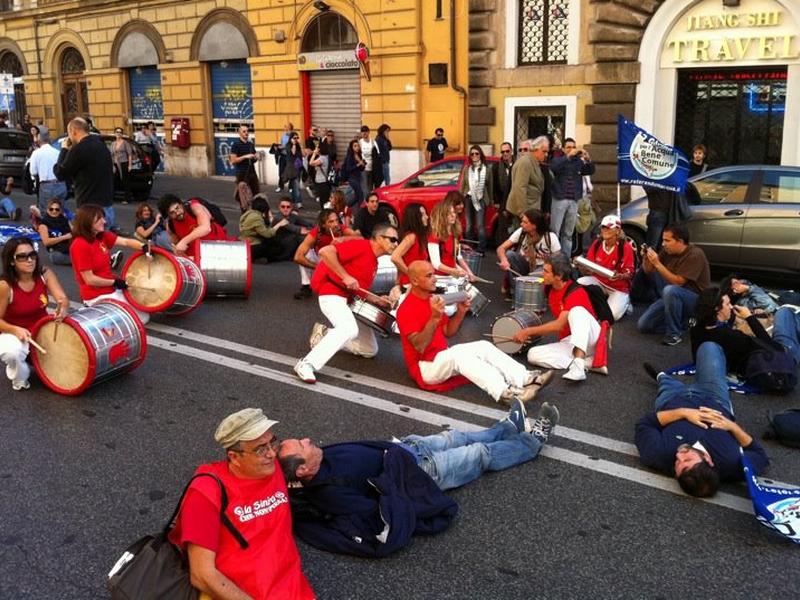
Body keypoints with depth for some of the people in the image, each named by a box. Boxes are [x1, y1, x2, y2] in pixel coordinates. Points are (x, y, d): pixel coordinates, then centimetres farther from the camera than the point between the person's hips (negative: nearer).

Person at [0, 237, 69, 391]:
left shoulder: (45, 274, -11)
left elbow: (62, 298, -23)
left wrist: (63, 308, -47)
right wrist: (16, 330, -33)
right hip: (15, 333, -4)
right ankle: (19, 379, 1)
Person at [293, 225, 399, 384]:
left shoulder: (374, 263, 15)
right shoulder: (360, 246, -11)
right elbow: (325, 252, -22)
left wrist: (377, 300, 3)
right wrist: (345, 276, -24)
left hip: (351, 302, 9)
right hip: (332, 295, -9)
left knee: (370, 350, 8)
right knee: (349, 329, -36)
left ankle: (324, 335, 15)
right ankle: (307, 364, -34)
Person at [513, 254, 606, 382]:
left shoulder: (576, 292, -18)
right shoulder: (551, 291, 6)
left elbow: (559, 325, -24)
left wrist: (528, 331, -21)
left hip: (591, 339, -7)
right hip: (567, 342, 7)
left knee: (577, 312, -36)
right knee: (533, 355, -18)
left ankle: (578, 365, -50)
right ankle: (589, 362, -20)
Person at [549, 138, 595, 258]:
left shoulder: (579, 162, 11)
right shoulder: (557, 160, 2)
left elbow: (591, 171, 2)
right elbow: (554, 167, -18)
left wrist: (587, 159, -16)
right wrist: (568, 156, -25)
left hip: (574, 201, 3)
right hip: (559, 200, -3)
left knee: (568, 233, 8)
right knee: (554, 231, -6)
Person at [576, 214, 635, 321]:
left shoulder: (625, 247, -14)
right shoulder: (596, 244, -3)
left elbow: (630, 274, -13)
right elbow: (588, 271, -1)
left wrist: (619, 276, -34)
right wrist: (581, 266, -24)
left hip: (619, 287, -3)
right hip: (598, 282, 3)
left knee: (612, 315, -24)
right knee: (579, 284, -27)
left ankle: (623, 302, 11)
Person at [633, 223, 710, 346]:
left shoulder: (695, 255, -21)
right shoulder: (667, 251, -1)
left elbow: (677, 282, -27)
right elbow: (649, 272, 5)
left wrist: (657, 263, -28)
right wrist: (646, 259, -16)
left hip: (696, 299, -7)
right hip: (673, 297, 7)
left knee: (670, 290, -40)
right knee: (642, 325, -4)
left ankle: (674, 334, -23)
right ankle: (681, 321, 11)